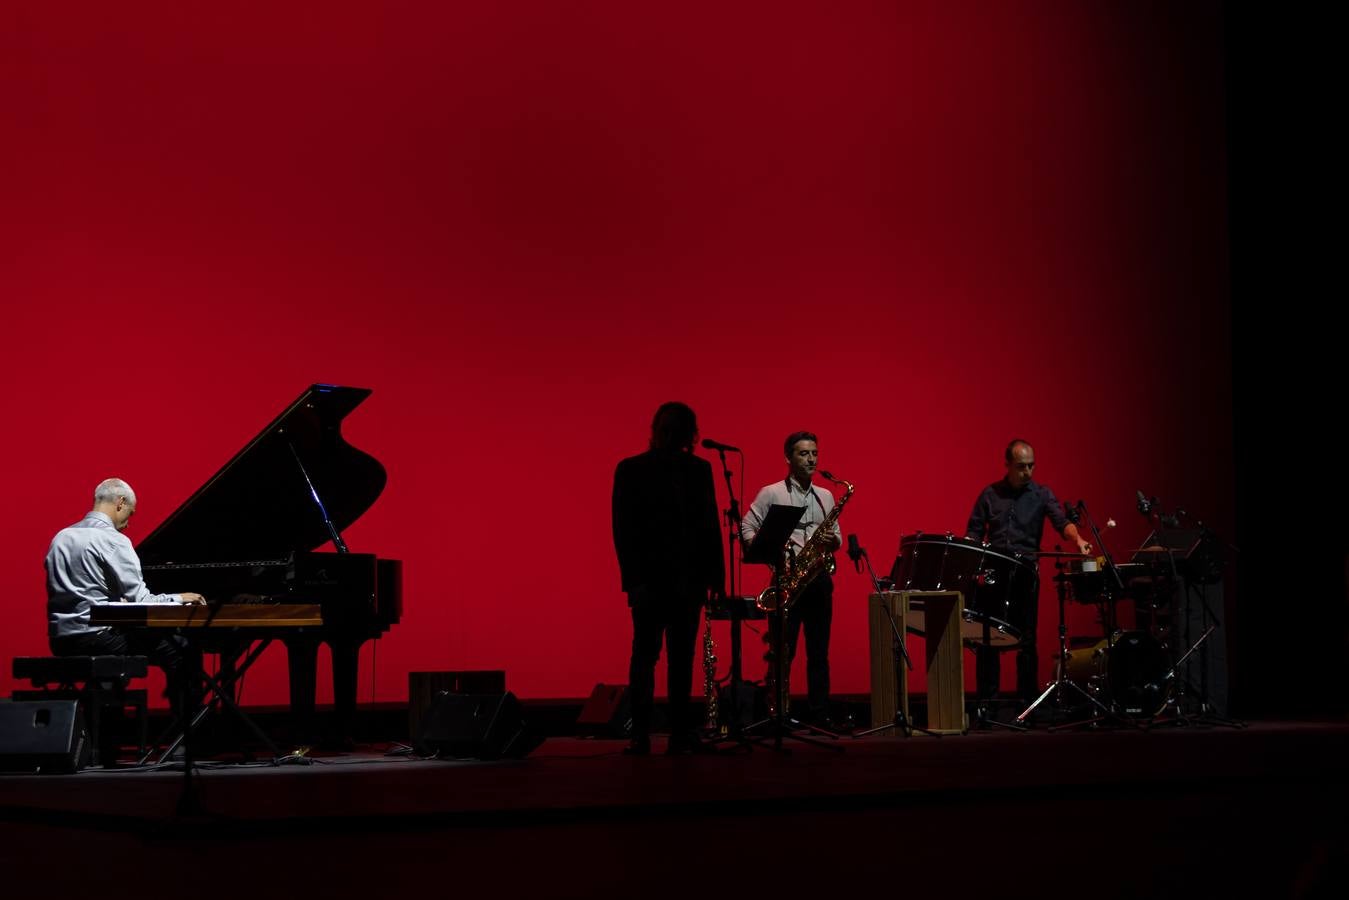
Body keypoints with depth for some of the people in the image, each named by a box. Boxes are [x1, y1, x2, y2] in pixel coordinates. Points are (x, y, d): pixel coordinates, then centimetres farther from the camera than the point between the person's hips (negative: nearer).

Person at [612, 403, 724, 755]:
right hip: (650, 578, -3)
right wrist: (633, 579, -11)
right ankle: (640, 734, -4)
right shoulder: (631, 470, 0)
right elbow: (623, 528, -4)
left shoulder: (699, 469, 10)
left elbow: (710, 524, 10)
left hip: (688, 579, 4)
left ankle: (681, 732, 8)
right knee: (645, 654, -4)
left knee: (682, 658, 5)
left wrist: (716, 575, 3)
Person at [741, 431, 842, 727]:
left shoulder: (826, 497, 16)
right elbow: (747, 530, -3)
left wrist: (834, 541, -6)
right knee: (783, 652, -6)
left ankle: (820, 716, 9)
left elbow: (837, 537, 18)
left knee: (819, 652, 6)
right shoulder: (771, 493, 2)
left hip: (819, 580, 4)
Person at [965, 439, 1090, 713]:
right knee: (986, 639, 0)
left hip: (1026, 575, -1)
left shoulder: (1041, 494, 3)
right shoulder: (990, 494, 8)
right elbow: (973, 533, 11)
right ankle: (985, 701, 7)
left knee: (1026, 640, 1)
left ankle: (1027, 700, 9)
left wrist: (1077, 539, -32)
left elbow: (1062, 521, -12)